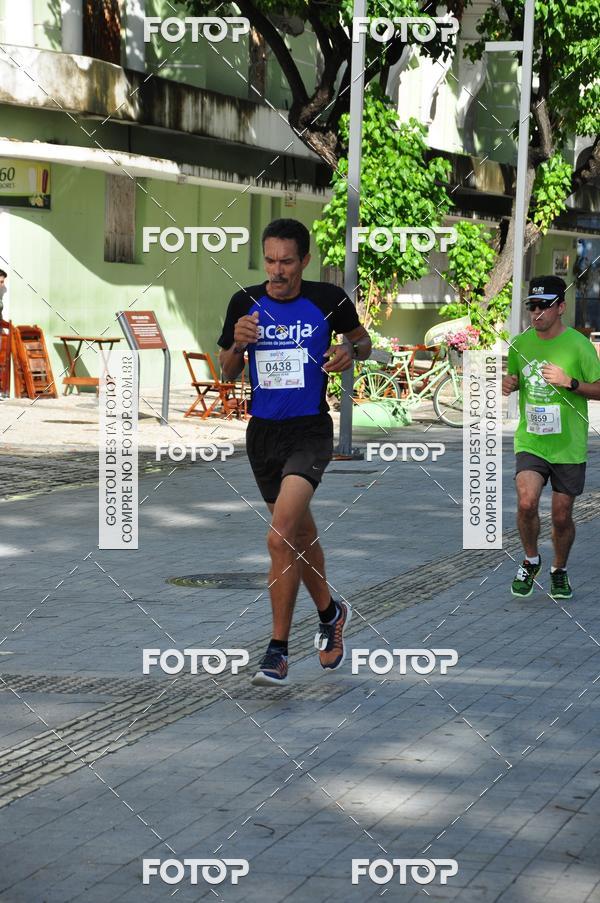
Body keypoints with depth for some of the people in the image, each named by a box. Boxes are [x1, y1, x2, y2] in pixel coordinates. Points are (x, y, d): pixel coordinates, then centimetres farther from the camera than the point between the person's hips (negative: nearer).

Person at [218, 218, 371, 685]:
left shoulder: (328, 299, -6)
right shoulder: (245, 303, 1)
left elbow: (363, 340, 12)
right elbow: (227, 372, 9)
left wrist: (351, 351, -11)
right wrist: (238, 345, -12)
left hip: (310, 431, -4)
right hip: (262, 432, 4)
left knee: (280, 537, -20)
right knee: (301, 534, 18)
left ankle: (278, 651, -14)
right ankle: (330, 612, 42)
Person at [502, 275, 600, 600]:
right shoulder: (520, 344, 4)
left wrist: (570, 382, -20)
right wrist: (508, 384, -3)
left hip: (569, 447, -2)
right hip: (530, 442, 2)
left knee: (561, 516, 6)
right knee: (526, 503, -19)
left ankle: (559, 571, 32)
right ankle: (531, 561, 7)